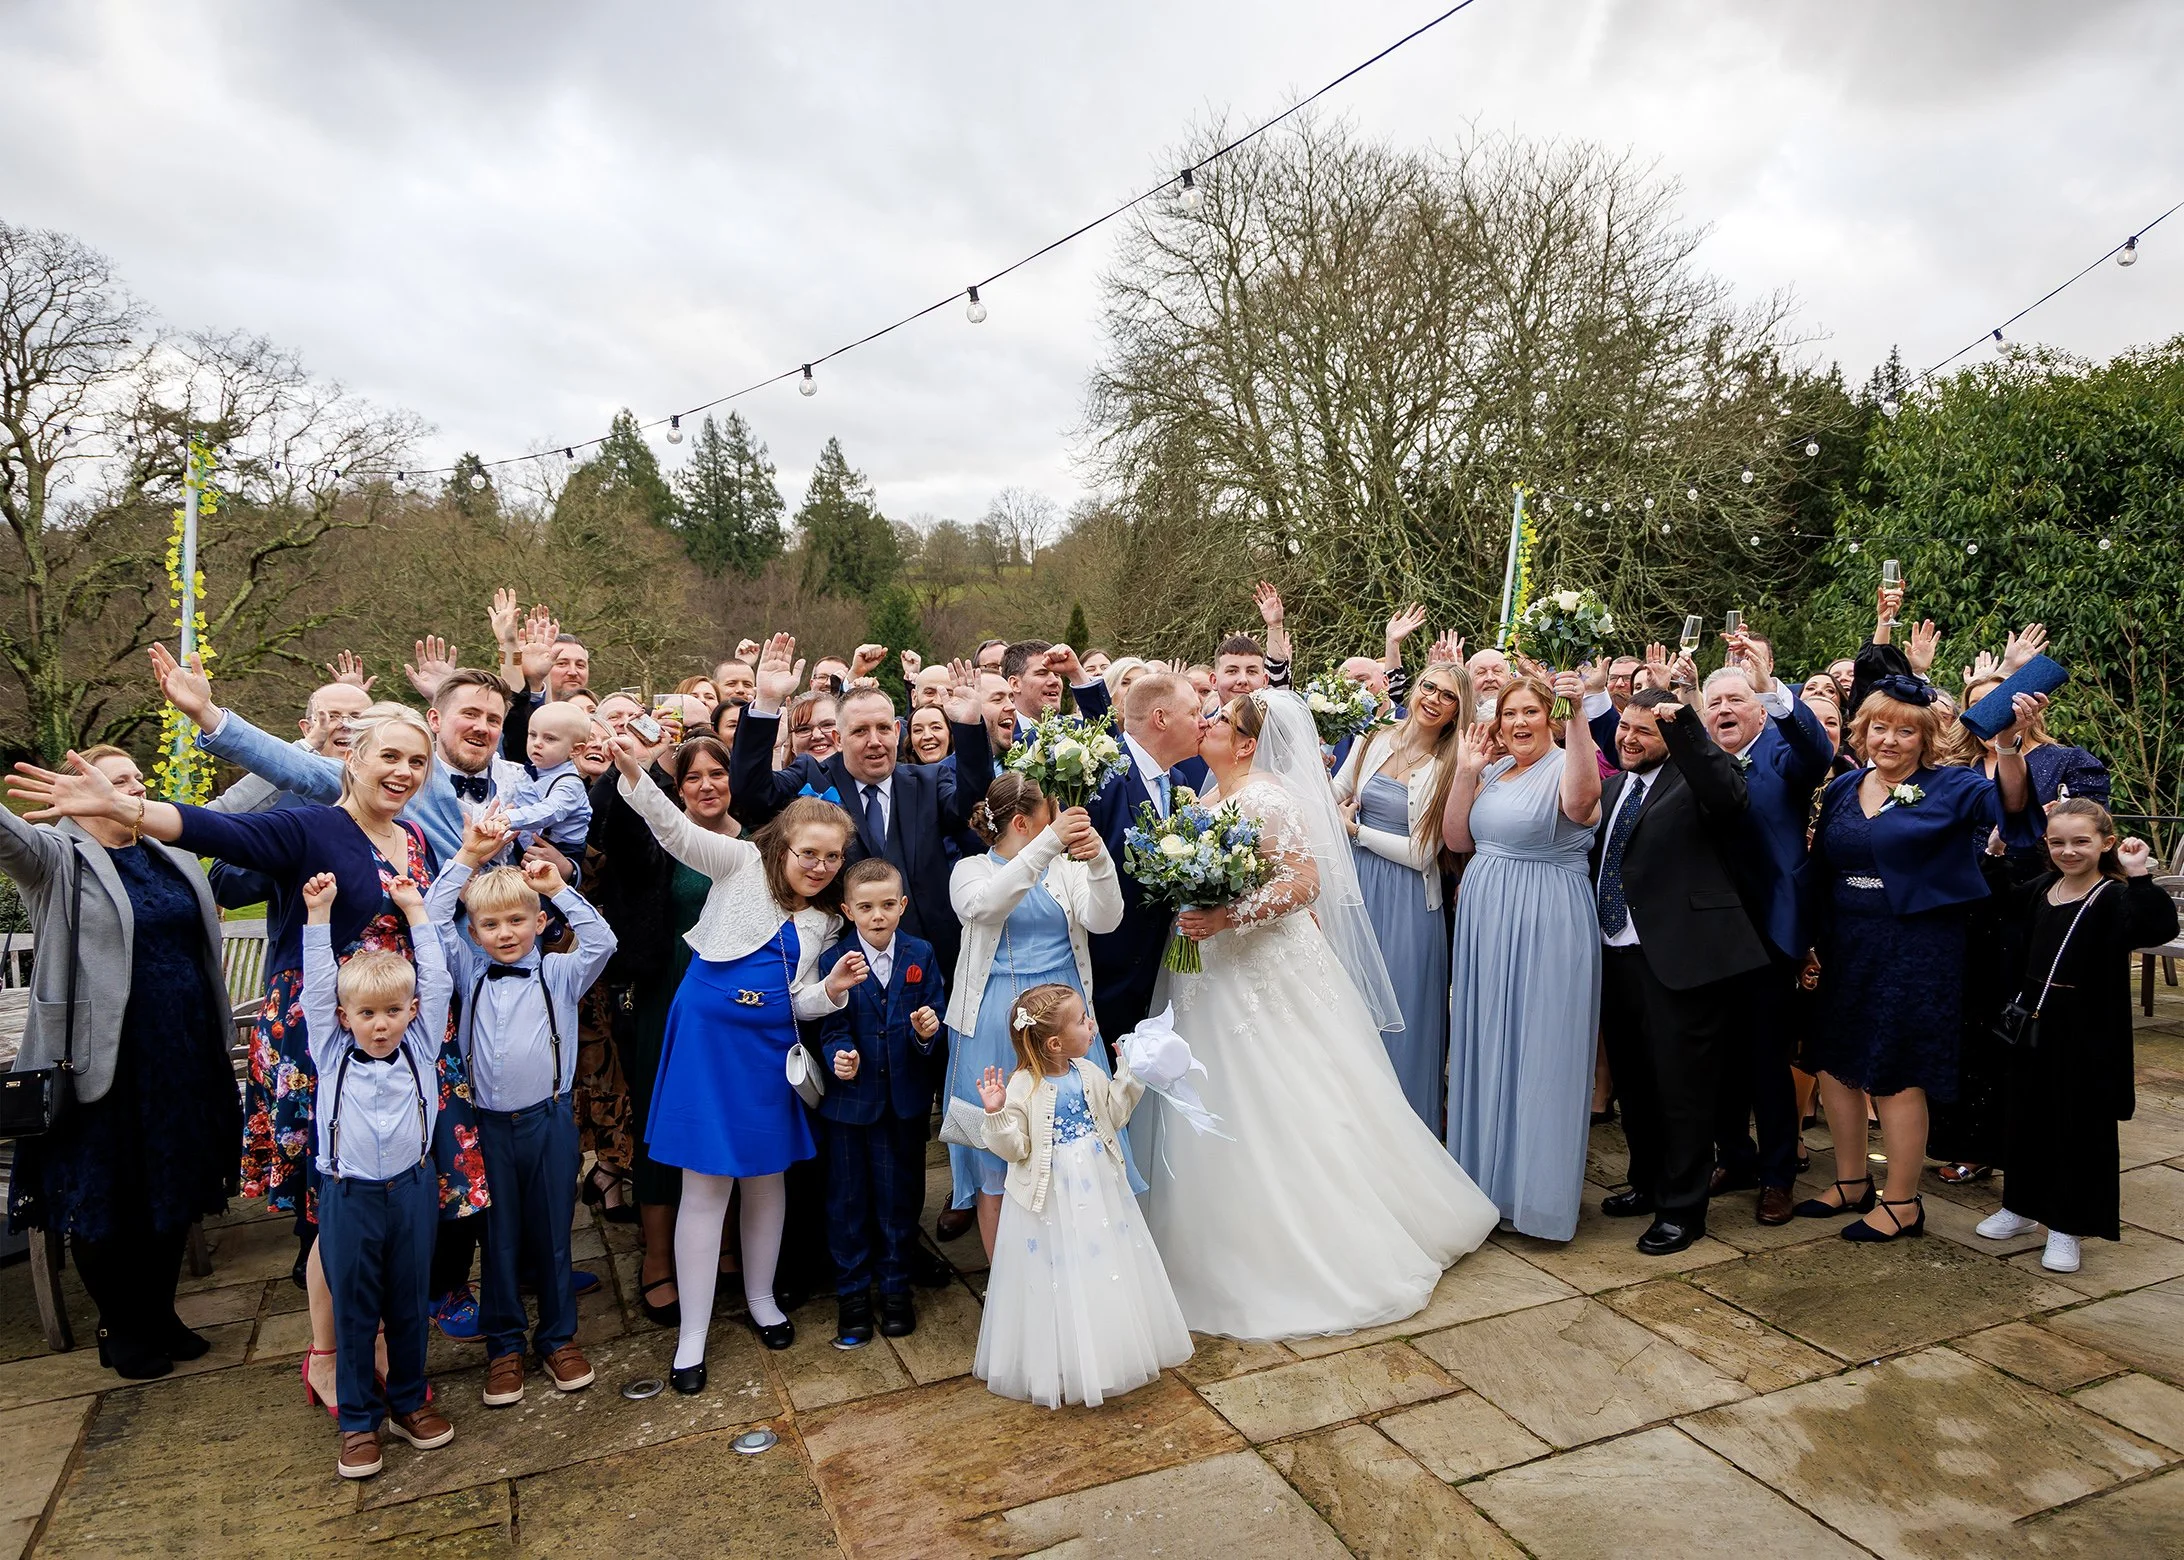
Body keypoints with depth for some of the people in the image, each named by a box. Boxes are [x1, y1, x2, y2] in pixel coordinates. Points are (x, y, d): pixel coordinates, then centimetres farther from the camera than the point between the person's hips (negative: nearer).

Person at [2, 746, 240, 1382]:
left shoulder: (175, 855, 9)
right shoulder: (57, 858, -9)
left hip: (184, 1061, 5)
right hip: (104, 1063, -5)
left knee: (174, 1188, 16)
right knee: (105, 1197, 8)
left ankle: (160, 1315, 33)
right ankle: (119, 1330, 27)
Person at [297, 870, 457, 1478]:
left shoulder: (420, 1047, 0)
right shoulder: (333, 1054, -1)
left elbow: (436, 981, -2)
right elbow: (317, 988, -5)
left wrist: (415, 910, -1)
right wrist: (318, 915, -9)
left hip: (411, 1190, 1)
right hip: (349, 1197, -1)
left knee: (410, 1304, 14)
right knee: (353, 1311, 9)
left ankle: (408, 1401, 31)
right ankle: (358, 1421, 23)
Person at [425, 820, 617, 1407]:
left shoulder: (558, 973, 1)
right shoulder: (470, 973, 6)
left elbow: (602, 942, -16)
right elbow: (430, 919, -4)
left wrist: (560, 888, -17)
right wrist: (468, 857, -9)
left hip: (548, 1117, -1)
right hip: (489, 1125, 1)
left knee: (552, 1233, 10)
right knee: (499, 1236, 11)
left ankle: (559, 1337, 26)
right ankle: (504, 1346, 26)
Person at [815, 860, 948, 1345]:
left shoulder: (921, 954, -3)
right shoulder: (834, 961, -9)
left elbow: (936, 1013, -1)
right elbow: (833, 1029, -8)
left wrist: (929, 1029, -22)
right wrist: (840, 1057, -27)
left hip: (905, 1098, 2)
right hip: (849, 1099, -1)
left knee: (900, 1195, 15)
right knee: (847, 1197, 11)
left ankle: (896, 1286, 33)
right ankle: (852, 1292, 28)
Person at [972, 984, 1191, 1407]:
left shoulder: (1088, 1073, -1)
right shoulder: (1023, 1086, -20)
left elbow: (1114, 1115, 11)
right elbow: (1014, 1148, -18)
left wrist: (1127, 1074, 3)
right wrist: (996, 1114, -34)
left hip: (1097, 1191, 6)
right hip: (1050, 1202, -6)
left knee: (1103, 1269, 16)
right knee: (1057, 1281, 5)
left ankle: (1110, 1355, 37)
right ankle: (1056, 1367, 25)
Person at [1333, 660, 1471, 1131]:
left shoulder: (1450, 768, -8)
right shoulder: (1372, 743, 3)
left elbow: (1421, 853, -13)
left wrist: (1355, 830, -9)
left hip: (1406, 902, -4)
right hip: (1356, 886, 4)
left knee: (1398, 1014, 4)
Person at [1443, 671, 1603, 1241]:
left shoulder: (1564, 768, -10)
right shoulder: (1492, 773, 10)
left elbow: (1583, 798, -34)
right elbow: (1456, 841, 7)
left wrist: (1577, 716, -41)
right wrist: (1467, 772, -1)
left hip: (1546, 926, -7)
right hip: (1485, 919, 7)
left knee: (1538, 1051, 2)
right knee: (1485, 1047, 15)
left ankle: (1539, 1189, 16)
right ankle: (1488, 1172, 31)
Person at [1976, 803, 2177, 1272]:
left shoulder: (2113, 898, -13)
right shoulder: (2038, 890, 5)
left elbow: (2158, 928, -31)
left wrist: (2140, 879, -38)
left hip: (2086, 1037, -6)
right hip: (2030, 1027, 6)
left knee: (2079, 1128, 5)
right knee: (2024, 1118, 16)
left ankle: (2067, 1227, 17)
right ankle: (2021, 1206, 32)